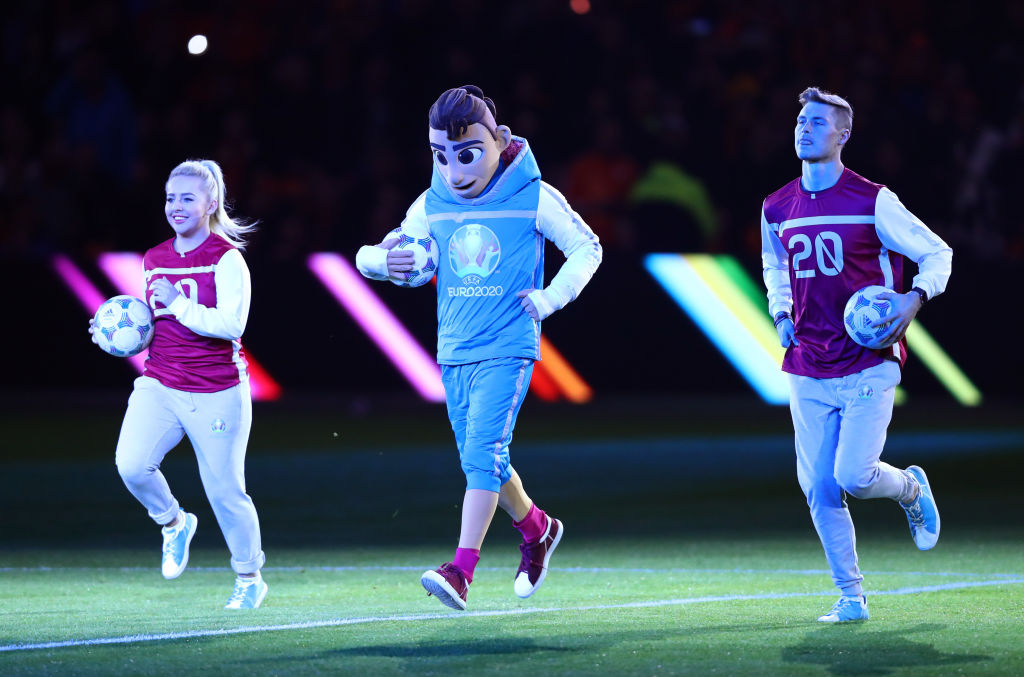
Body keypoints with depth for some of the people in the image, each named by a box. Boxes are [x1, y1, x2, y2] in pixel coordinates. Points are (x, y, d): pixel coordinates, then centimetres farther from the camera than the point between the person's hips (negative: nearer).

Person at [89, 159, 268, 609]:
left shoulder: (226, 259, -9)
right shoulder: (155, 261, 11)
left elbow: (231, 323, -20)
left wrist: (179, 304, -21)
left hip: (216, 394, -5)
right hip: (160, 385, 5)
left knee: (225, 489, 3)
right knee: (131, 464, -19)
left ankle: (249, 579, 24)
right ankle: (173, 523, 11)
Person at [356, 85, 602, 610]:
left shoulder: (533, 198, -5)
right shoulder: (432, 205, 7)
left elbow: (586, 249, 6)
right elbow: (372, 256, 15)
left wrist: (547, 300, -7)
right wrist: (381, 260, -10)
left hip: (507, 351, -5)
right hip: (454, 351, 5)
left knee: (483, 452, -19)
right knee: (478, 461, 12)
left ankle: (461, 569, -24)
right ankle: (536, 529, 38)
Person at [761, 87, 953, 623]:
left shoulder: (873, 202, -8)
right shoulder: (777, 209, 6)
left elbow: (937, 254, -1)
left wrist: (915, 298, -19)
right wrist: (781, 313, 9)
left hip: (869, 366, -4)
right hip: (808, 372, 4)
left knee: (853, 475, -16)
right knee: (819, 489, -1)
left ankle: (911, 489, 19)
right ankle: (850, 595, 12)